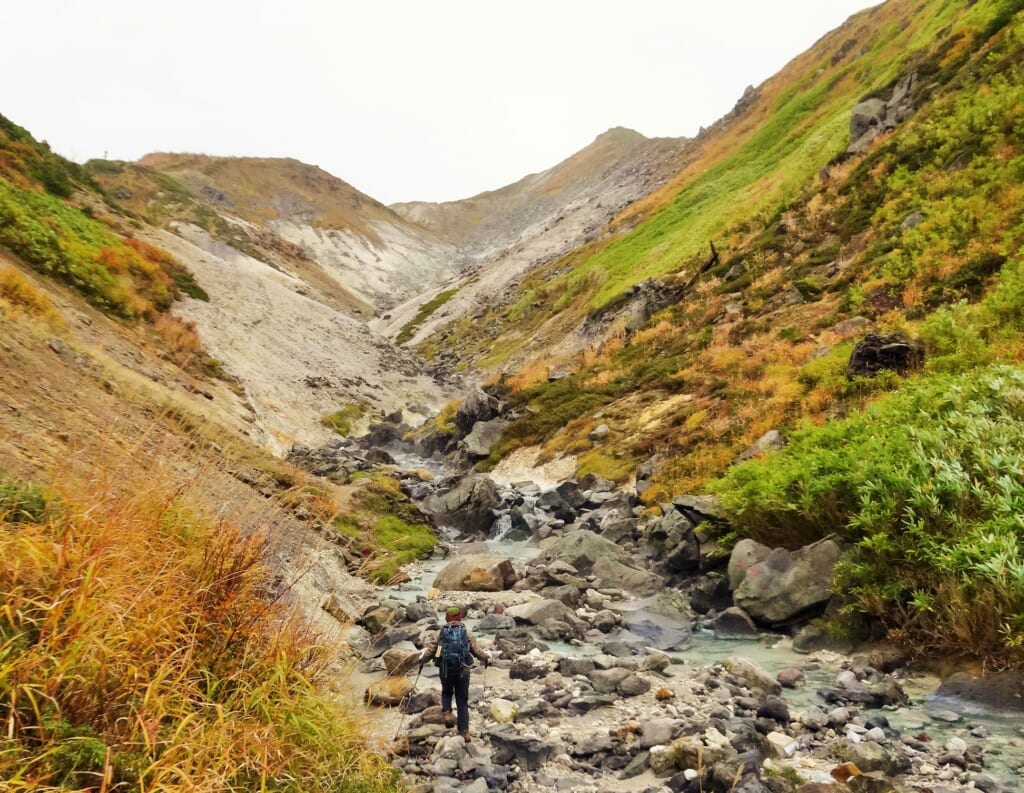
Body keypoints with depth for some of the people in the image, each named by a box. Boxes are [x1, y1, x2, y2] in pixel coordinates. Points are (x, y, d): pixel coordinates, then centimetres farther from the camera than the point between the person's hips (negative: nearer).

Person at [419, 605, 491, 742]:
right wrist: (487, 657, 16)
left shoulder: (440, 633, 1)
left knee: (446, 692, 29)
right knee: (462, 702, 11)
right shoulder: (466, 633, 2)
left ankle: (446, 713, 5)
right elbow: (477, 650, -1)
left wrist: (422, 659, 13)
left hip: (445, 671, 0)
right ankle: (464, 731, 5)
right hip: (463, 671, 0)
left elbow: (429, 649, -6)